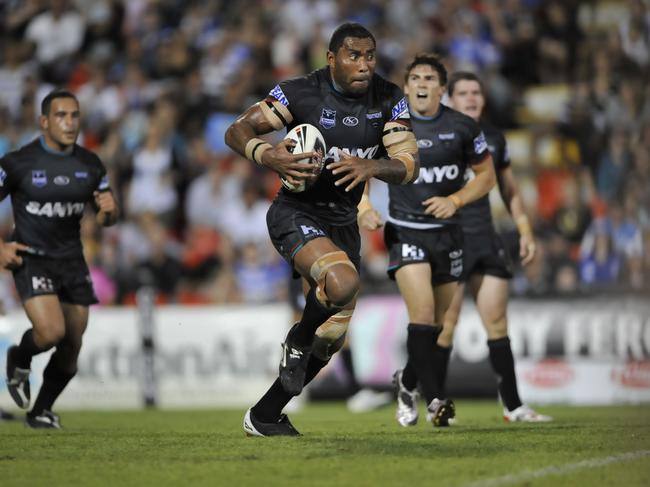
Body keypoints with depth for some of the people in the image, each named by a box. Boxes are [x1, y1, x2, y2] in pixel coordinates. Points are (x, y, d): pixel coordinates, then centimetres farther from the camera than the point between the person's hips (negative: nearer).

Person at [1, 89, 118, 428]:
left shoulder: (90, 165, 4)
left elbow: (106, 218, 12)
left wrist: (108, 211, -13)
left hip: (72, 261, 5)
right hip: (31, 259, -5)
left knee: (71, 348, 4)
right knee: (51, 331, -24)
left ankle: (41, 411, 26)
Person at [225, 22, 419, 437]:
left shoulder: (389, 99, -3)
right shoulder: (301, 93, -14)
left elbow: (409, 165, -7)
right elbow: (237, 131, -11)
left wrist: (371, 166, -29)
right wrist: (268, 156, -32)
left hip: (343, 221, 6)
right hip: (297, 213, -6)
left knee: (331, 338, 8)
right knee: (343, 283, -35)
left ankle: (265, 415, 24)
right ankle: (297, 340, -4)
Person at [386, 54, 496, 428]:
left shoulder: (463, 127, -1)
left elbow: (487, 175, 6)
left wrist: (455, 201, -9)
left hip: (447, 233, 3)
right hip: (405, 232, -3)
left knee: (437, 322, 11)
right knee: (422, 311, -20)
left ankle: (408, 382, 36)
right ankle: (434, 398, -19)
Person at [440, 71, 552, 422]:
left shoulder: (493, 138, 12)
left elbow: (509, 189, 23)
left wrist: (525, 231, 17)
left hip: (485, 236, 5)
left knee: (497, 321, 4)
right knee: (445, 323, -6)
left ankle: (513, 406, 8)